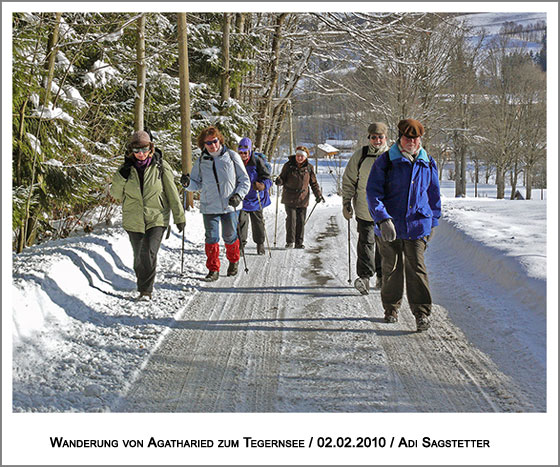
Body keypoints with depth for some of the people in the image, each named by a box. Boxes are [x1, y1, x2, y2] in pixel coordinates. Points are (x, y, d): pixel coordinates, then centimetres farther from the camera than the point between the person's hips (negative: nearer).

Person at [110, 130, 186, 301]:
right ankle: (144, 285, 33)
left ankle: (146, 290, -7)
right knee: (139, 256, 10)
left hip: (157, 218, -3)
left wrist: (179, 217, 1)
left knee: (149, 253, -17)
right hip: (134, 220, 3)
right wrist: (121, 177, -14)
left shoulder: (160, 167, -6)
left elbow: (172, 193, 0)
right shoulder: (127, 168, 1)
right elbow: (115, 194, 4)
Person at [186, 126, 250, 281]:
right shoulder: (200, 162, 4)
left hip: (229, 206, -1)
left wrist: (239, 195, -11)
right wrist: (188, 183, -12)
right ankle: (213, 269, 6)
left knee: (230, 237, 9)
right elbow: (197, 184, 10)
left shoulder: (232, 156, -1)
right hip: (209, 207, 1)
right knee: (211, 238, -5)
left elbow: (244, 180, 3)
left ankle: (233, 261, 36)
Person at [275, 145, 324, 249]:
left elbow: (313, 183, 13)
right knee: (291, 219, -7)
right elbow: (283, 178, 7)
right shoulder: (288, 166, 0)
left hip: (303, 199, 2)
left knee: (301, 220, 3)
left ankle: (299, 242, 12)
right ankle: (290, 241, 2)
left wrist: (318, 194, 5)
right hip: (290, 198, -2)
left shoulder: (309, 168, 4)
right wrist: (279, 181, -17)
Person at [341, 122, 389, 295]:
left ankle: (381, 276, 21)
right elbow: (348, 180, 5)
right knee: (366, 242, -8)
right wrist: (346, 203, 1)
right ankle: (364, 277, -6)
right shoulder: (360, 155, -2)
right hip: (364, 208, -1)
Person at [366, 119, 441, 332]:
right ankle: (391, 308, 25)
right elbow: (373, 192, -7)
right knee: (391, 268, 9)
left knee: (416, 267, -8)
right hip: (389, 225, -1)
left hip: (417, 225, 1)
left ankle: (422, 312, -8)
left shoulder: (427, 163, 8)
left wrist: (433, 222, 19)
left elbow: (434, 194, 19)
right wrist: (383, 219, -17)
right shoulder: (385, 161, -3)